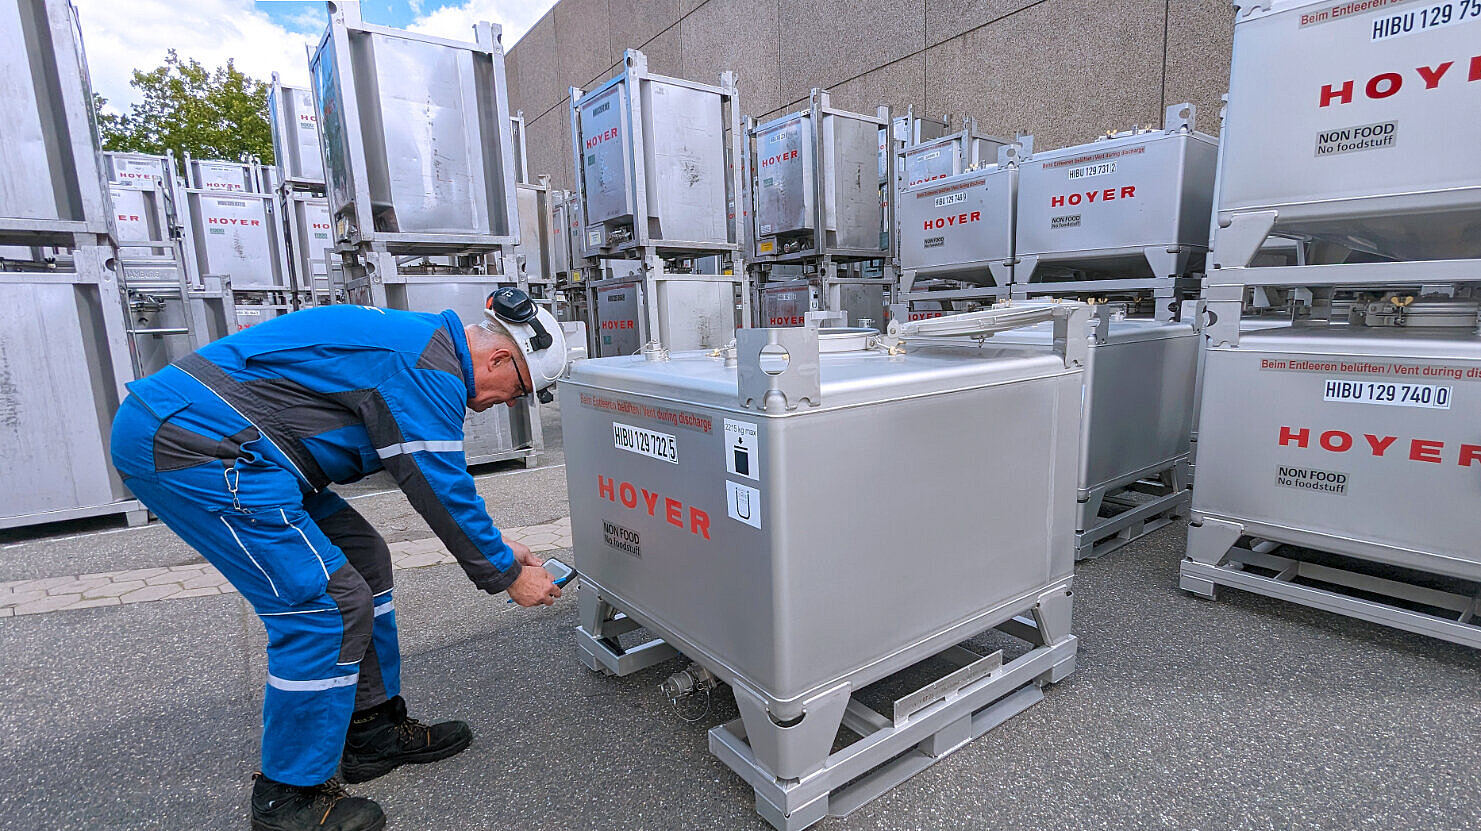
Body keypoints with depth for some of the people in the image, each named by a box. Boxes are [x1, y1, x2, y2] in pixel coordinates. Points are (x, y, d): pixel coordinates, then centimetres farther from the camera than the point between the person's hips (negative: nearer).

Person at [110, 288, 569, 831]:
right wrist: (507, 576, -3)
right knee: (330, 605, -11)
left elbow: (442, 481, 22)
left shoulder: (420, 342, 15)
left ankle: (374, 730, 22)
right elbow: (443, 492, -17)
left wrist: (497, 545, 21)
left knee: (360, 558, 11)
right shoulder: (430, 368, -19)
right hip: (192, 445, -11)